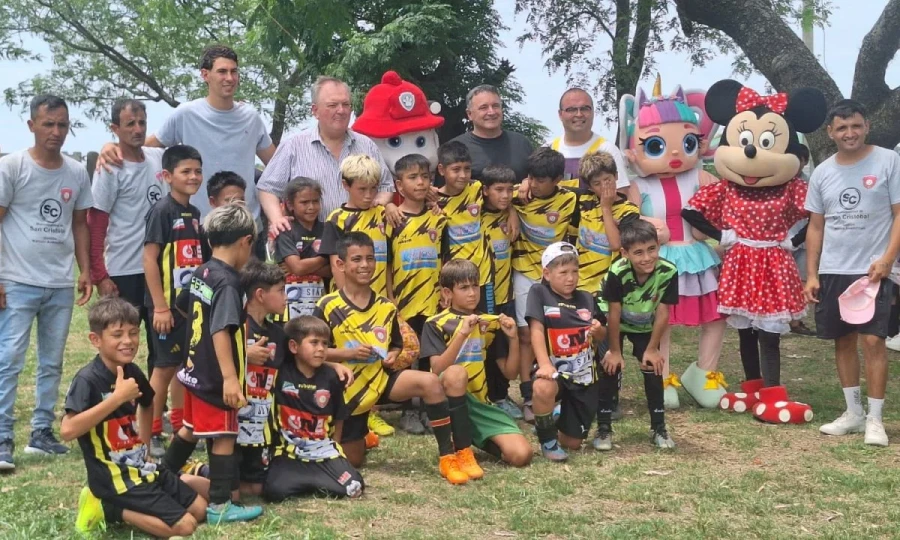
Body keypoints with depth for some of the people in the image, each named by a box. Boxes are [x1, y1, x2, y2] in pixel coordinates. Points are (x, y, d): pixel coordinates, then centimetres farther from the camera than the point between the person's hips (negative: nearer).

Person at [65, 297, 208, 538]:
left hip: (141, 467, 8)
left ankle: (129, 505, 15)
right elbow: (67, 430, -35)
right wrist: (118, 397, -32)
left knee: (200, 509, 11)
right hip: (114, 478, -8)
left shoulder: (132, 372, 3)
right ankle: (110, 510, -2)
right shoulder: (87, 381, -20)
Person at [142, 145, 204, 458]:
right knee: (165, 367, -1)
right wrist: (160, 306, -19)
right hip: (168, 304, -7)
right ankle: (152, 434, 9)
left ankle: (181, 429, 25)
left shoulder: (194, 214, 11)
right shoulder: (162, 211, -12)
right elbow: (150, 259, -16)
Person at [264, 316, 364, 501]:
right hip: (290, 452, -2)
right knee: (274, 492, -25)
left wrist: (333, 448, 11)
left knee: (354, 488, -16)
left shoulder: (331, 378, 1)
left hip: (324, 453, 2)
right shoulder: (281, 373, -5)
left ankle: (319, 483, 12)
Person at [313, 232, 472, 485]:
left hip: (382, 378, 2)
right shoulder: (328, 306, -10)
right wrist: (348, 353, -22)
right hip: (348, 388, -2)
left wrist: (393, 355, -8)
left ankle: (447, 457, -22)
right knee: (352, 461, 4)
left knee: (430, 382, -28)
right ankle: (362, 433, 41)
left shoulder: (386, 307, 1)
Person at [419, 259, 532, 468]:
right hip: (448, 401, -4)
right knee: (454, 374, -39)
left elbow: (510, 373, 8)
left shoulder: (490, 323, 9)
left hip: (479, 402, 4)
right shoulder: (436, 324, -3)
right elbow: (437, 370, -18)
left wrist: (513, 338, -7)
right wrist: (462, 333, -27)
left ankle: (474, 438, 12)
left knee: (521, 454, -19)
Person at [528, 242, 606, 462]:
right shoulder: (539, 293, -4)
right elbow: (536, 330, -15)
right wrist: (544, 363, -28)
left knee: (573, 443, 3)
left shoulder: (586, 299, 9)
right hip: (555, 369, -4)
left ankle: (561, 417, 40)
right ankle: (547, 440, -14)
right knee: (543, 389, -42)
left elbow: (602, 337, 15)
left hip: (584, 376, 4)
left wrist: (598, 331, -10)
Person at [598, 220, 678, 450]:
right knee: (610, 369, -8)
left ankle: (658, 428, 11)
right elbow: (614, 314, -24)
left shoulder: (668, 272, -31)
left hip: (645, 327, 2)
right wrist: (615, 350, -15)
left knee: (653, 370, -1)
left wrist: (652, 349, -11)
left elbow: (662, 313, -18)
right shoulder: (617, 273, -37)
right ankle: (604, 428, 2)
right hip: (615, 325, -2)